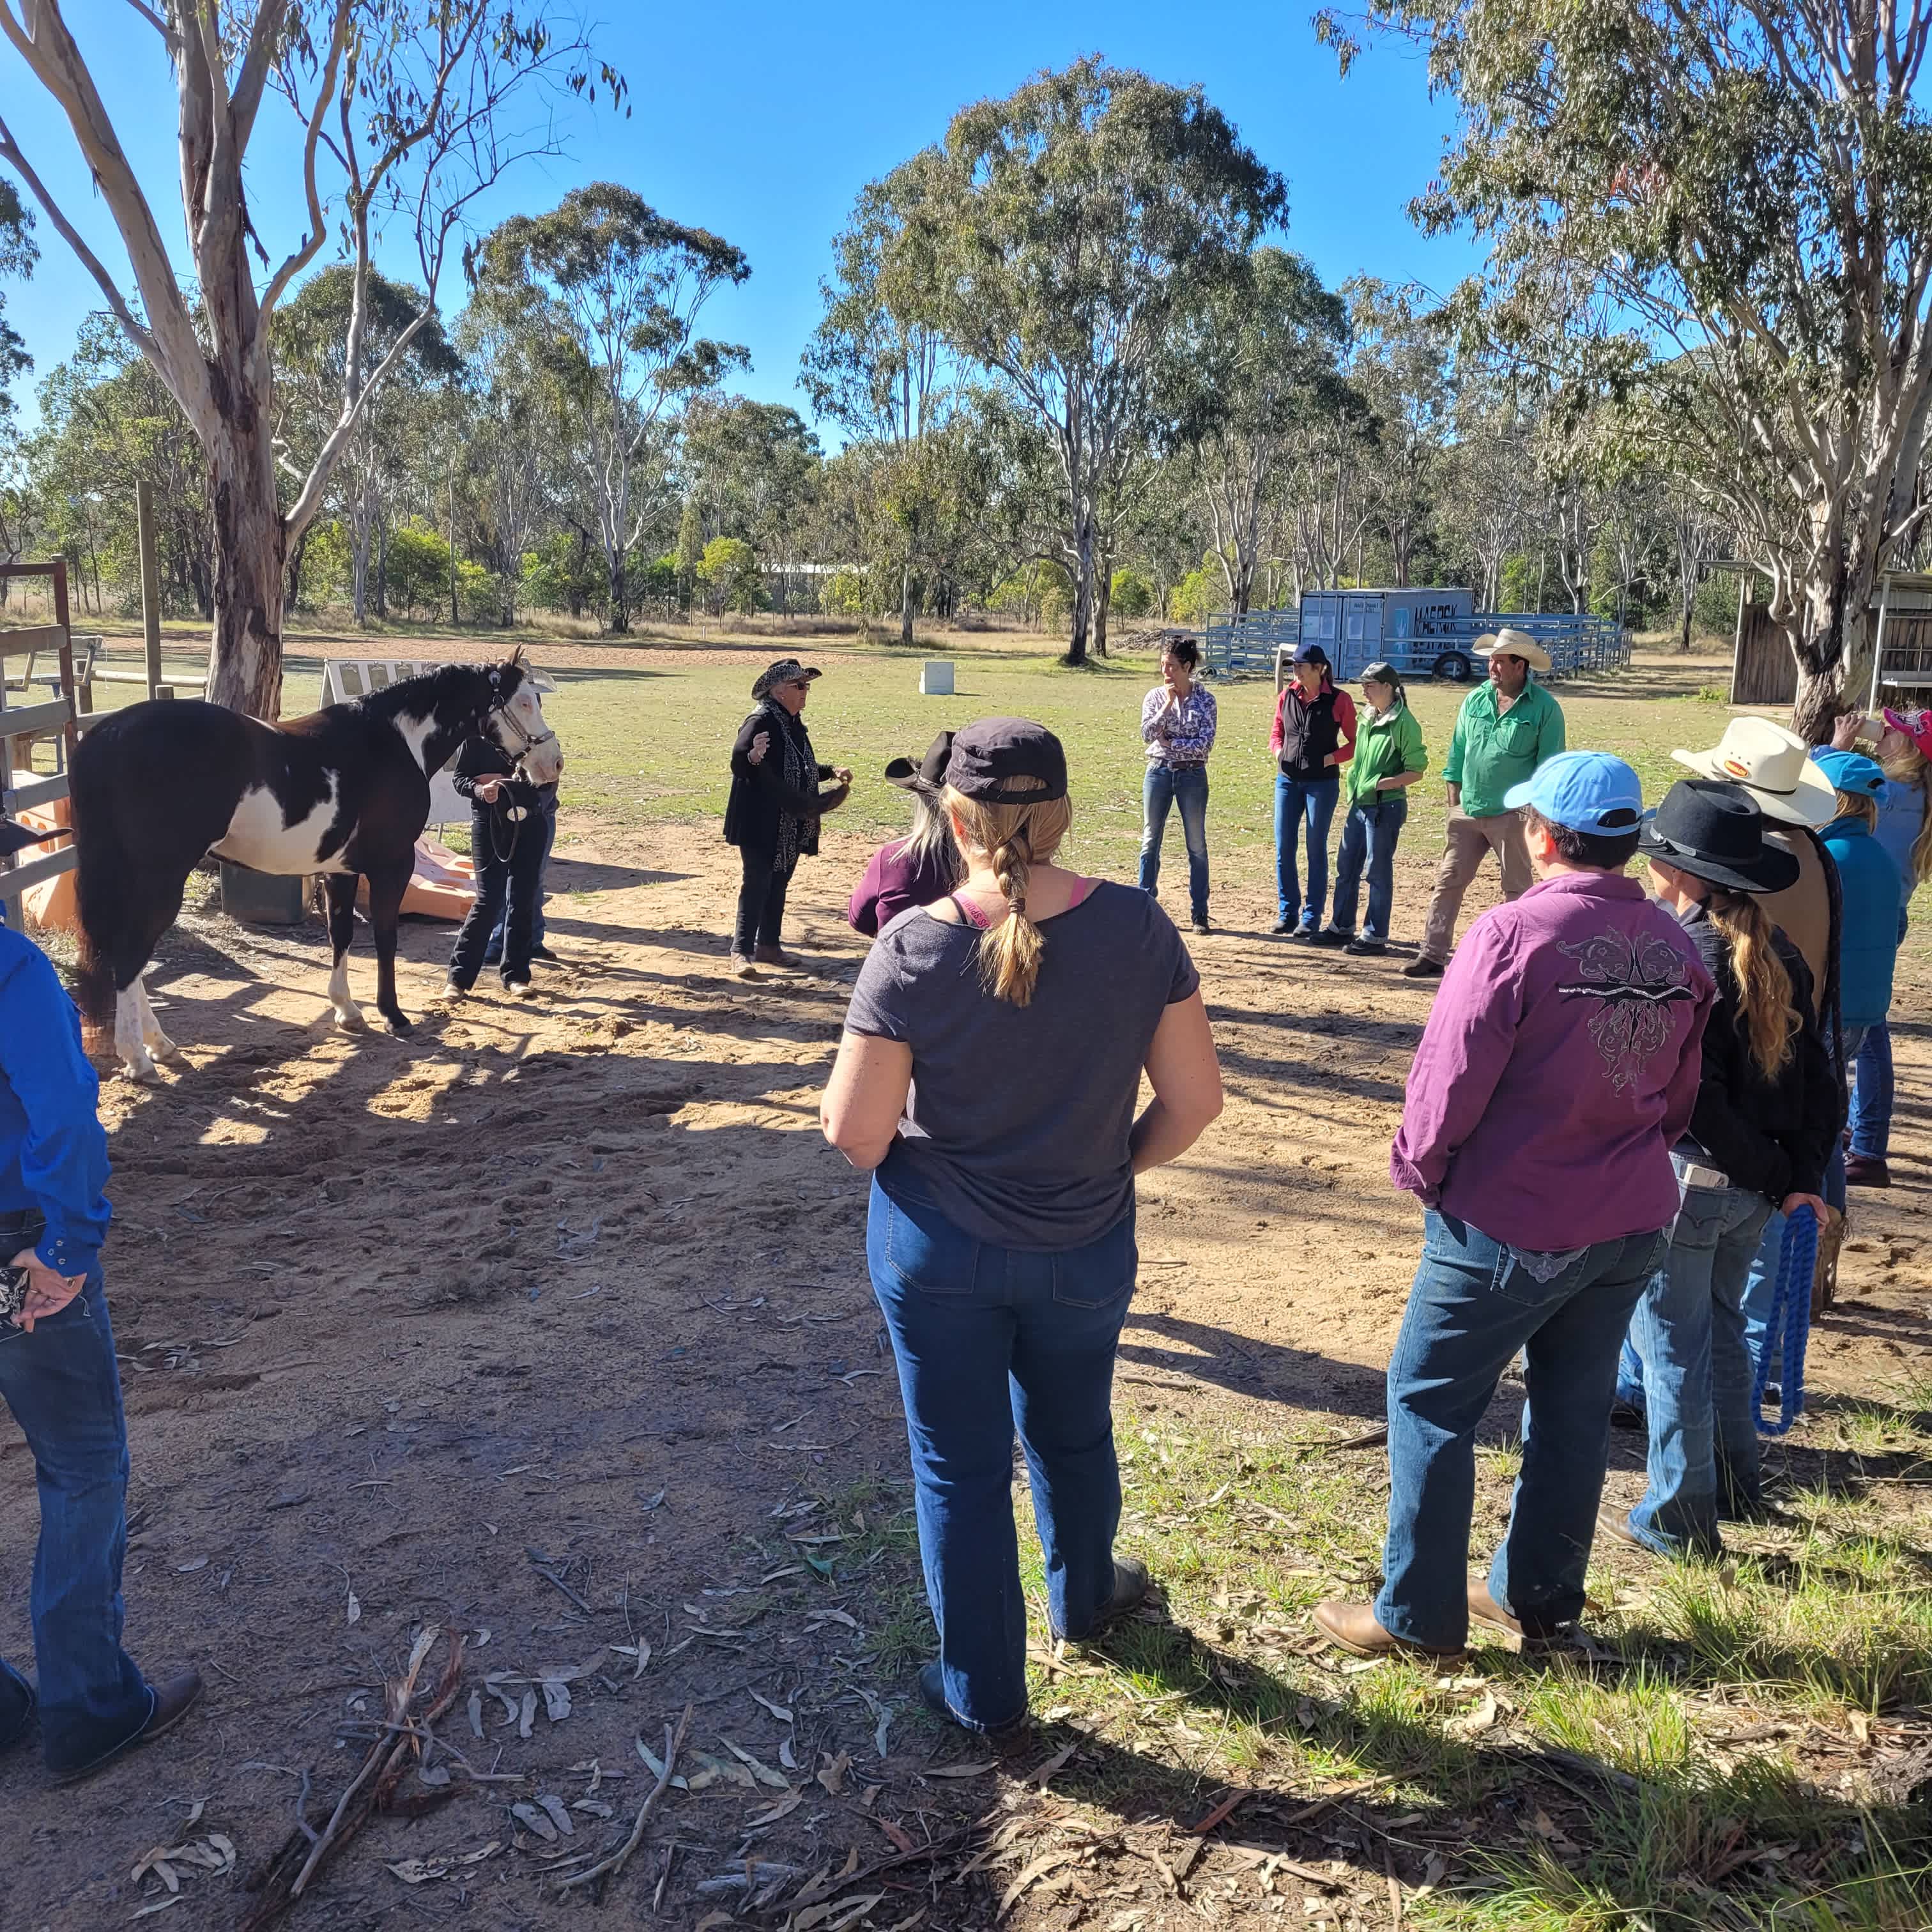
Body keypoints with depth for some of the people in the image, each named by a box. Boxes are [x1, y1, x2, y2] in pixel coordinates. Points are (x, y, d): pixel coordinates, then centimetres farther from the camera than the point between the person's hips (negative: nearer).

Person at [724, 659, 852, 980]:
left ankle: (768, 945, 24)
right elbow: (738, 762, -25)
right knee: (757, 884, -8)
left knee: (779, 884, 14)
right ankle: (741, 952, -4)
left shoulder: (794, 724, 12)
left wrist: (831, 771, 12)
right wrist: (752, 757, -45)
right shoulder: (761, 722, -15)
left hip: (791, 826, 9)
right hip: (761, 824, -9)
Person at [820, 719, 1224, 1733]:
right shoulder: (1135, 928, -15)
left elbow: (854, 1133, -17)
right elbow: (1194, 1099, -10)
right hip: (1086, 1248, 2)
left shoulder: (913, 950, -21)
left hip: (937, 1249, -2)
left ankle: (983, 1688, 34)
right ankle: (1083, 1597, 54)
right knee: (1072, 1434, 28)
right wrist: (1118, 1162, 7)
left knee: (960, 1463, 16)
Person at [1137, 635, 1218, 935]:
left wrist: (1170, 742, -13)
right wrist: (1168, 704, -15)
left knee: (1197, 846, 4)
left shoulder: (1205, 699, -4)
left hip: (1192, 776, -2)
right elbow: (1147, 734, -12)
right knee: (1150, 842, 5)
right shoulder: (1155, 697, 1)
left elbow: (1205, 743, -11)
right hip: (1159, 773, 2)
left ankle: (1200, 913, 11)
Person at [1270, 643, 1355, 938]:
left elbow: (1355, 742, -1)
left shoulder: (1339, 700, -7)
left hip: (1322, 783, -4)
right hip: (1287, 779, 4)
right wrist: (1278, 749, -2)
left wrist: (1333, 758, -16)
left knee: (1316, 850, 3)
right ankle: (1288, 912, 17)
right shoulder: (1287, 696, 5)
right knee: (1283, 849, 5)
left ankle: (1311, 918, 10)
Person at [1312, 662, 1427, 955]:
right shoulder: (1366, 717, 10)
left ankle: (1376, 936, 9)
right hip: (1358, 804, 8)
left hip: (1385, 807, -8)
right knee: (1346, 867, 13)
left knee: (1378, 871, 0)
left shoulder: (1404, 722, -13)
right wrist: (1350, 799, 17)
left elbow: (1416, 770, -13)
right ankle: (1342, 927, 25)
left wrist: (1382, 783, -24)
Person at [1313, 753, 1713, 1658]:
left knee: (1431, 1402, 7)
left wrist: (1417, 1167, -1)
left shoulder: (1514, 932, -20)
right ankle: (1539, 1595, 34)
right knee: (1574, 1410, 18)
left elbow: (1449, 1083, -18)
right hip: (1633, 1220, 7)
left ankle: (1417, 1614, 17)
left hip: (1510, 1223, -7)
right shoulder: (1675, 947, 0)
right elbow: (1679, 1097, 8)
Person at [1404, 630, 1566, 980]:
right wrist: (1455, 802, 8)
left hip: (1513, 815, -4)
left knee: (1517, 889, 7)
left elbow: (1550, 766, -6)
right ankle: (1432, 955, 7)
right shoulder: (1475, 700, 6)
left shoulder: (1545, 708, -7)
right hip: (1468, 810, 4)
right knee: (1448, 882, 2)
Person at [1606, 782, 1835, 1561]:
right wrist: (1803, 1175, 5)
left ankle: (1680, 1519, 17)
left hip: (1688, 1176, -8)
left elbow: (1691, 1098, -23)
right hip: (1757, 1184, 8)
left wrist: (1771, 1170, -10)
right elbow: (1817, 1075, 4)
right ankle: (1734, 1484, 39)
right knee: (1722, 1325, 25)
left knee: (1670, 1343, 6)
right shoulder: (1775, 951, 3)